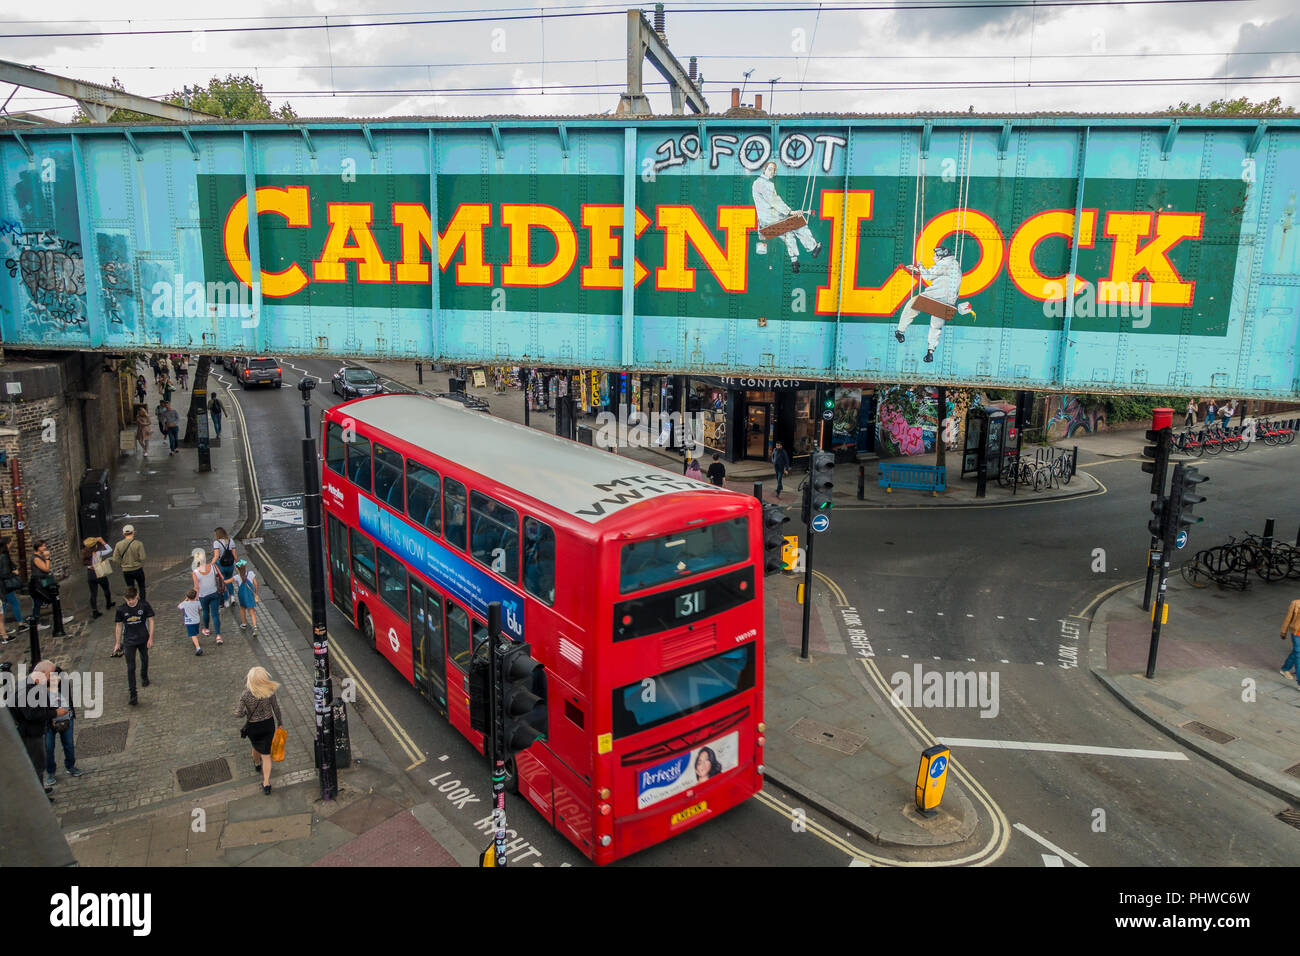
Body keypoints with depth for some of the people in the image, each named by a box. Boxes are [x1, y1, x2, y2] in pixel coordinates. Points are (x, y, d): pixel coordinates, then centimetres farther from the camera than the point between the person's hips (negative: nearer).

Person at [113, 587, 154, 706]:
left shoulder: (144, 605, -13)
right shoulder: (121, 610, -12)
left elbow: (150, 621, -4)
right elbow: (119, 625, 0)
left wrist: (150, 638, -7)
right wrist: (117, 643, 4)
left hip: (143, 639, 1)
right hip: (129, 641, -1)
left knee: (144, 659, 25)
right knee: (130, 668, -5)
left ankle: (144, 677, 54)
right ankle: (132, 694, -4)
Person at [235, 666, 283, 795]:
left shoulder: (245, 695, -24)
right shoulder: (270, 692, -19)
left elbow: (239, 713, -17)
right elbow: (276, 708, -6)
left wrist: (236, 711, 8)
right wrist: (279, 721, 11)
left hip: (252, 726, 0)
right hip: (268, 724, 0)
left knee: (256, 746, 31)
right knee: (266, 754, 10)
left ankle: (257, 764, 61)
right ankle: (266, 784, 8)